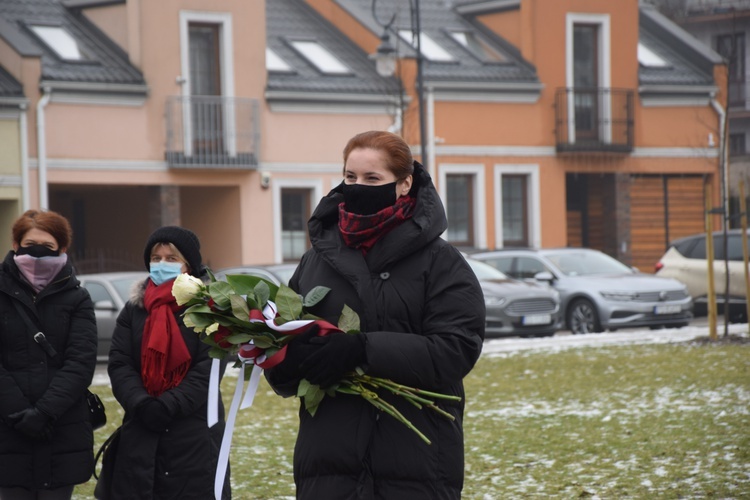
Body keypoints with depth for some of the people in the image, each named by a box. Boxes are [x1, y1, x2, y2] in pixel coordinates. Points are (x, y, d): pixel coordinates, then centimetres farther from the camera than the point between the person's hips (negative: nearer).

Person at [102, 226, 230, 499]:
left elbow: (208, 369, -10)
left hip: (195, 434, -3)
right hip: (141, 431, 3)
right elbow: (119, 364, 2)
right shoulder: (134, 308, 12)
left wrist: (168, 406, -20)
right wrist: (141, 404, -16)